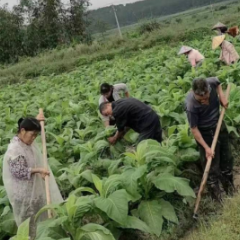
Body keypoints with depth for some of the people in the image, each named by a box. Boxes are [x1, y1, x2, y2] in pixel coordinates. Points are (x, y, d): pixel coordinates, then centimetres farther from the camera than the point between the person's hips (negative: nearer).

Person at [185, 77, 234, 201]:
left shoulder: (211, 82, -25)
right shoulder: (191, 105, -37)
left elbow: (218, 83, 3)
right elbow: (194, 129, -26)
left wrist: (222, 96, -10)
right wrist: (206, 148, -23)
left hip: (219, 125, 6)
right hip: (206, 133, -5)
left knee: (226, 157, 22)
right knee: (211, 162, 8)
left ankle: (227, 182, 46)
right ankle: (214, 188, 32)